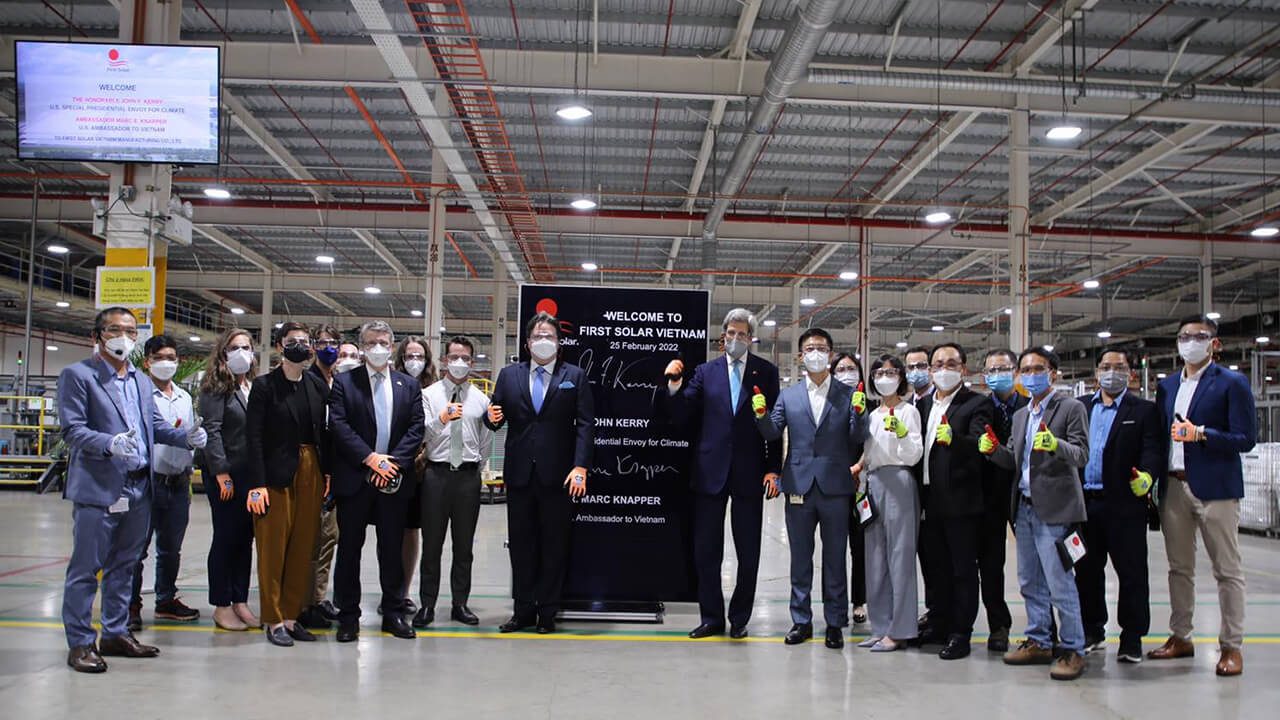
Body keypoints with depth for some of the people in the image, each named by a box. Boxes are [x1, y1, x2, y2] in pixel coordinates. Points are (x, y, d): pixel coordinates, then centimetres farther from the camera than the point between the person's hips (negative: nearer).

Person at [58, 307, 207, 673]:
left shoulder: (142, 380, 16)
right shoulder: (77, 375, -5)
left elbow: (156, 425, 15)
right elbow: (72, 429, -13)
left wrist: (186, 436, -5)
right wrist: (110, 444, -31)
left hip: (138, 489, 7)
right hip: (97, 490, -7)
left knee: (124, 566, 15)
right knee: (85, 568, 1)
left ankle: (116, 634, 26)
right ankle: (80, 643, 11)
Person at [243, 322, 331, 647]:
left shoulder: (318, 386, 10)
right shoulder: (265, 386, -4)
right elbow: (253, 437, -8)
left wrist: (327, 471, 2)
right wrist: (257, 484, -14)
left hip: (311, 473, 5)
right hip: (277, 475, -5)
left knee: (303, 548, 7)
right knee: (273, 549, 1)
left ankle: (292, 616, 17)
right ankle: (274, 620, 11)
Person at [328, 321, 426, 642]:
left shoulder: (409, 385, 10)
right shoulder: (344, 382, 3)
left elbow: (416, 428, 3)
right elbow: (339, 426, -7)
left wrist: (393, 461, -10)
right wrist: (370, 458, -16)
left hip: (393, 479, 2)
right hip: (354, 479, -2)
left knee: (393, 548, 8)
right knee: (350, 547, 4)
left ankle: (393, 613, 18)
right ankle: (348, 616, 14)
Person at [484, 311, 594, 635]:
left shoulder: (574, 376, 3)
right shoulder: (509, 375, 11)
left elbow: (585, 424, -3)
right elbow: (496, 415, 10)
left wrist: (580, 467, -12)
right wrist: (492, 418, -15)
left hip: (556, 474, -2)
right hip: (519, 474, 3)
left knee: (554, 544, 4)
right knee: (521, 544, 9)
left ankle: (547, 612, 13)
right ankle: (523, 610, 19)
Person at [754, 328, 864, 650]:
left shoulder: (847, 395, 4)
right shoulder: (788, 396, 10)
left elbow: (856, 441, -4)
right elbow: (772, 434, 2)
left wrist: (858, 414, -21)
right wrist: (762, 414, -16)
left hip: (835, 487, -1)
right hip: (799, 486, 2)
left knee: (835, 558, 7)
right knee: (800, 557, 10)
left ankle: (835, 623, 17)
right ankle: (801, 620, 21)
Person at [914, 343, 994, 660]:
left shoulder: (976, 404, -6)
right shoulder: (923, 404, 14)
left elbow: (978, 444, -22)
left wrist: (953, 438, -39)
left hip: (961, 500, -6)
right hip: (931, 500, 6)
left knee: (963, 568, 2)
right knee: (939, 566, 16)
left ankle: (961, 634, 10)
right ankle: (939, 625, 27)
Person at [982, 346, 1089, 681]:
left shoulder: (1071, 408, -4)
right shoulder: (1021, 415, 18)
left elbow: (1081, 455, -14)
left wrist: (1056, 444, -33)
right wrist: (993, 449, -3)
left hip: (1055, 509, -7)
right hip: (1025, 508, 8)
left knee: (1060, 583, -5)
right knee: (1030, 582, 13)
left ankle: (1073, 650, 5)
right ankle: (1039, 643, 24)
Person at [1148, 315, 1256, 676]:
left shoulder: (1232, 383, -3)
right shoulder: (1167, 386, 14)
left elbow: (1246, 439, -10)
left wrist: (1201, 434, -22)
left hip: (1215, 487, -5)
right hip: (1174, 487, 6)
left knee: (1227, 570, 1)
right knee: (1179, 568, 13)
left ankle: (1231, 646, 9)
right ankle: (1180, 637, 23)